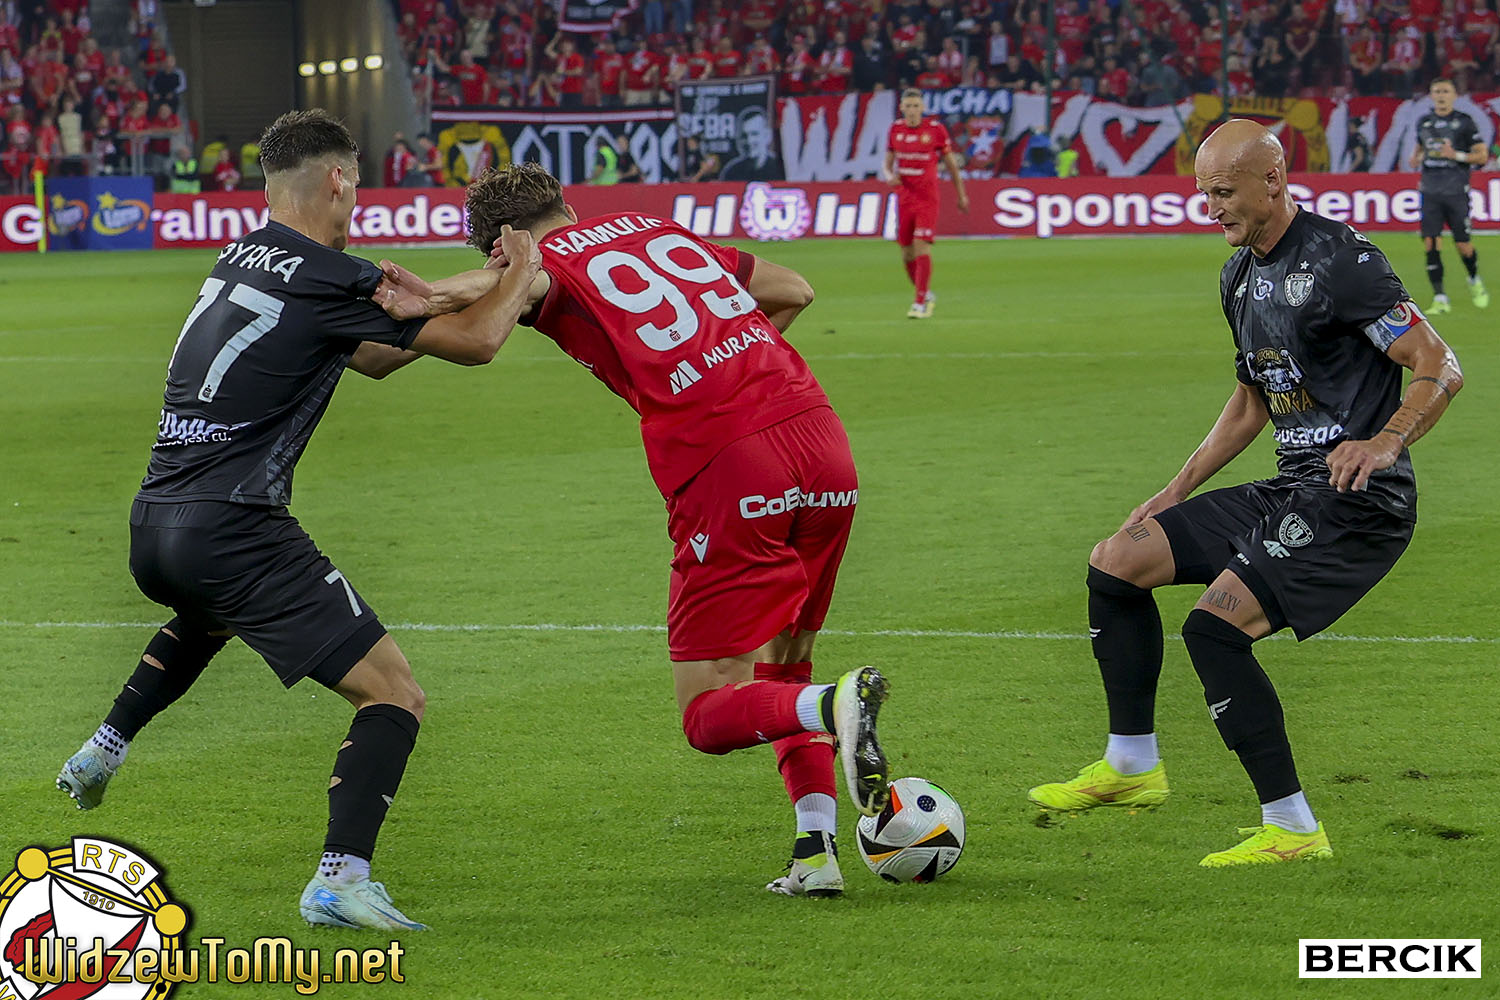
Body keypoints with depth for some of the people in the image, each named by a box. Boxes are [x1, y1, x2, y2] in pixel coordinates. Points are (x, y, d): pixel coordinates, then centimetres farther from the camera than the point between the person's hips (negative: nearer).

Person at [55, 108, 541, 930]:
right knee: (394, 694, -5)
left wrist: (474, 289, 26)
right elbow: (476, 342, -7)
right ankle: (340, 880, -18)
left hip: (152, 525, 9)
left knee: (209, 615, 45)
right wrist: (520, 273, 11)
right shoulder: (330, 279, -11)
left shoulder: (240, 259, 14)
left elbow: (372, 357, 26)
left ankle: (104, 749, 44)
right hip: (234, 531, -9)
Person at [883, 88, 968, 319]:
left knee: (922, 246, -15)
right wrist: (890, 176, -10)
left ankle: (920, 303, -13)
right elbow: (888, 162, 13)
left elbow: (951, 163, 4)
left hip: (927, 198, -4)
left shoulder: (935, 129, -5)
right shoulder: (896, 129, 5)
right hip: (903, 197, 4)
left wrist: (961, 195, 8)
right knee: (907, 253, 6)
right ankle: (927, 294, 28)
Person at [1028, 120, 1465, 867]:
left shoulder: (1340, 261, -15)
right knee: (1115, 562, 9)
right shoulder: (1241, 275, 13)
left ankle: (1293, 829, -13)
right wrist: (1178, 490, 24)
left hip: (1358, 502, -10)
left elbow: (1441, 370, -16)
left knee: (1215, 626, -22)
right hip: (1287, 493, 10)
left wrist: (1384, 442, -32)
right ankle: (1132, 767, 18)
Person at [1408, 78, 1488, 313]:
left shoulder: (1464, 122, -2)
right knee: (1430, 244, -7)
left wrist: (1456, 155, -16)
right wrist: (1416, 157, 6)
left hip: (1456, 191, -3)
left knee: (1463, 245, 0)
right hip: (1430, 192, 3)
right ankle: (1440, 299, -3)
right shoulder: (1423, 122, 10)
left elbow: (1482, 156, -2)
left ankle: (1475, 282, 30)